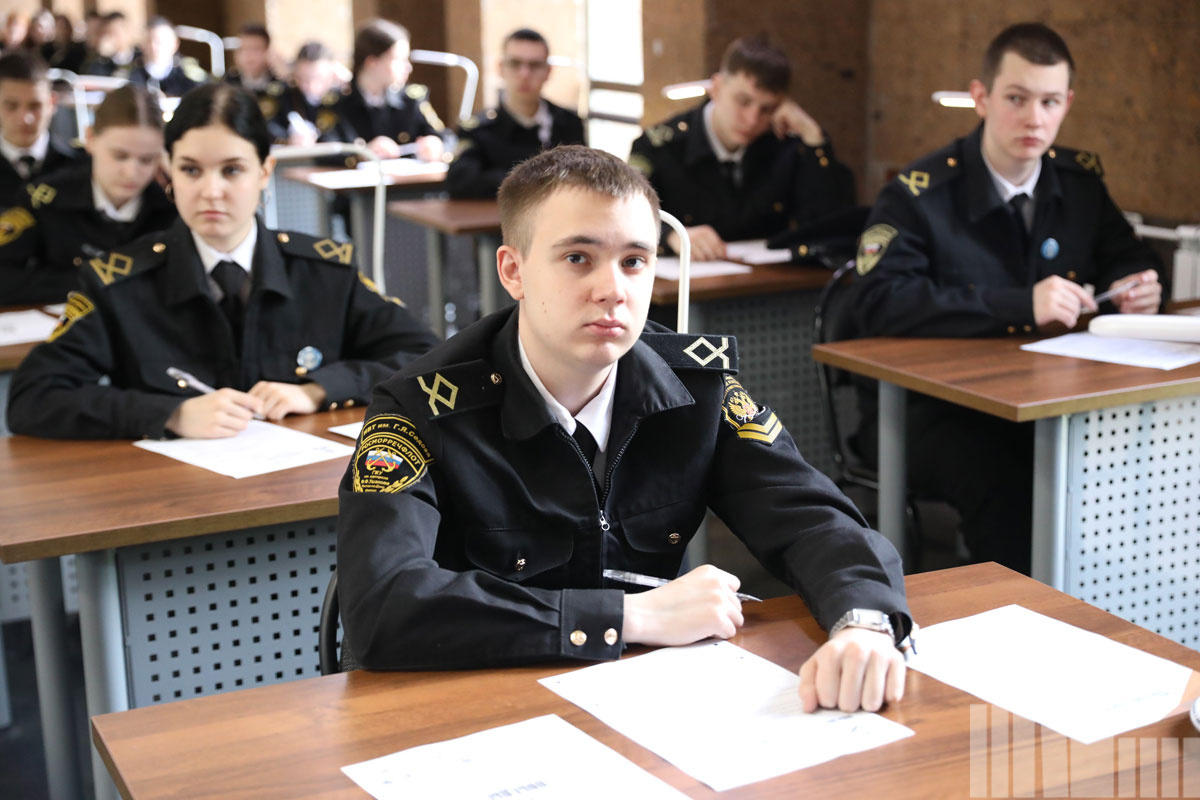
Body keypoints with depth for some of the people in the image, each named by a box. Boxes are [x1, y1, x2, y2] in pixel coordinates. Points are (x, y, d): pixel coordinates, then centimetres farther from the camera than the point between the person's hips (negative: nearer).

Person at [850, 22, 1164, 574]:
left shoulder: (1080, 179, 9)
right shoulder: (921, 193, -10)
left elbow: (1124, 256, 23)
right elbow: (880, 304, -24)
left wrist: (1135, 286, -4)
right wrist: (1022, 306, -28)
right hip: (932, 410, -5)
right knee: (1004, 486, -35)